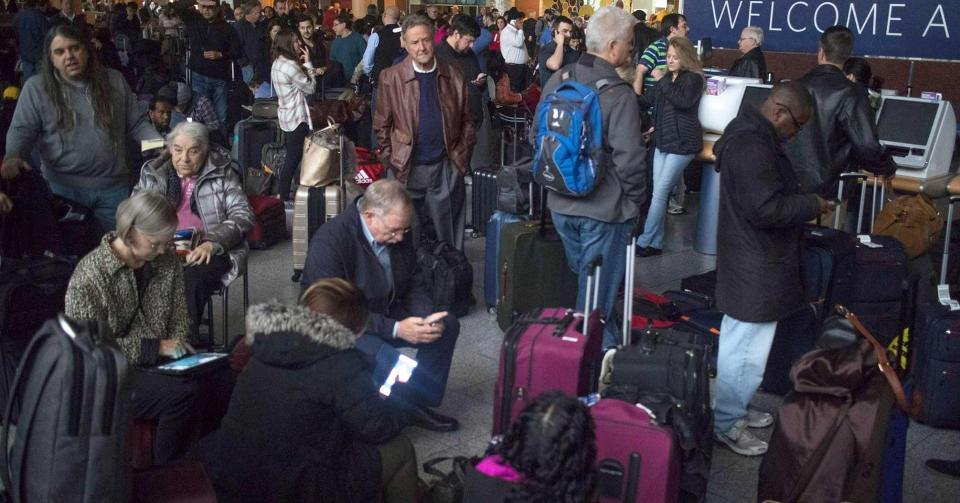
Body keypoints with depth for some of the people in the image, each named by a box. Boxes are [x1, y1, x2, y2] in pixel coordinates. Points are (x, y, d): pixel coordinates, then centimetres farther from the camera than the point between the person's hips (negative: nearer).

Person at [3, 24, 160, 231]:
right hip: (63, 188, -2)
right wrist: (13, 157, -24)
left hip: (114, 186, 2)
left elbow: (137, 124, 11)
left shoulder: (114, 81, 7)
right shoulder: (36, 88, 0)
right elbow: (21, 131, -4)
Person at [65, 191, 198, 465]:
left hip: (160, 361, 6)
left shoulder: (167, 261, 4)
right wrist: (153, 348, -19)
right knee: (183, 395, -31)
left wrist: (177, 343, -5)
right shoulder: (90, 275, -14)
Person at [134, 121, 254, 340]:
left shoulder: (222, 174, 10)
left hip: (207, 254, -2)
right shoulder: (152, 174, 17)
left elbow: (243, 215, 1)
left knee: (191, 276, -36)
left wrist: (213, 242, -17)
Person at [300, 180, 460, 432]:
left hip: (386, 313, 8)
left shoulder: (397, 236, -3)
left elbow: (414, 285, 6)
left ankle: (420, 403, -1)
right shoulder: (328, 242, -26)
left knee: (448, 324, -6)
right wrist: (395, 329, -32)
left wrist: (427, 319, -16)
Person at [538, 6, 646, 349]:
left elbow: (538, 136, 9)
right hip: (604, 210, -7)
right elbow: (628, 160, -21)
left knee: (577, 280, 25)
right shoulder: (619, 96, -20)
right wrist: (635, 203, -5)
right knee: (596, 294, 6)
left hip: (560, 205, 7)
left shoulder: (557, 81, 0)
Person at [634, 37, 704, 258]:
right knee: (659, 193, 8)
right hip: (663, 140, 7)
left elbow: (684, 102, -23)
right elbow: (649, 100, 14)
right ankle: (655, 243, 13)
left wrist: (664, 82, -19)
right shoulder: (667, 78, 13)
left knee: (659, 194, -8)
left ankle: (644, 242, -4)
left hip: (682, 142, -7)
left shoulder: (694, 78, -7)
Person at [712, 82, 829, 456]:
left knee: (738, 343, 22)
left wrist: (801, 203, 11)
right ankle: (725, 424, 11)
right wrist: (812, 205, -15)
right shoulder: (753, 147, -24)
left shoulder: (750, 134, 11)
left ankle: (733, 408, 37)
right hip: (757, 270, -12)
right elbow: (766, 209, -28)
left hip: (749, 262, 12)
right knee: (747, 352, -1)